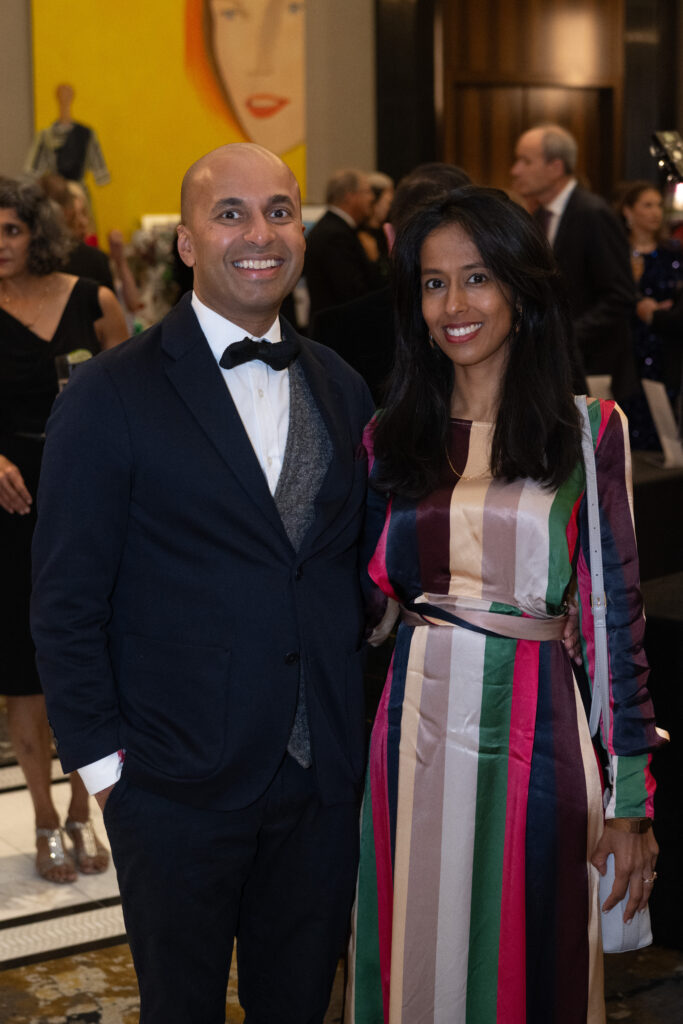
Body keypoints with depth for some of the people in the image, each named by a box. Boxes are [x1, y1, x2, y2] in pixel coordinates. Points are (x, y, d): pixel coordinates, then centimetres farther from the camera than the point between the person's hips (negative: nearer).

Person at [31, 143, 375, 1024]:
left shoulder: (341, 389, 6)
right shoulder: (110, 397, -10)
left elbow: (351, 563, 12)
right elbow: (66, 603, -9)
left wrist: (356, 725, 5)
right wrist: (102, 760, -10)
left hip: (323, 779, 4)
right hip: (179, 786, -4)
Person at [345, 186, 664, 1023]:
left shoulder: (588, 430, -3)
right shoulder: (391, 437, 6)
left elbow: (616, 613, -3)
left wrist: (631, 798, -4)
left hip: (531, 734, -2)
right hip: (415, 731, 3)